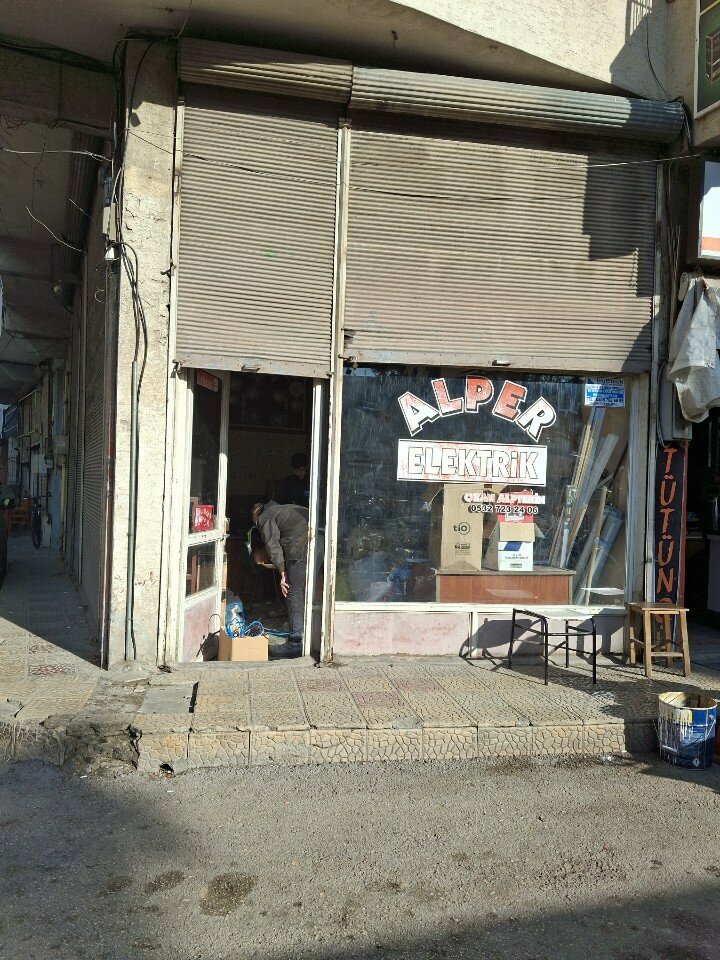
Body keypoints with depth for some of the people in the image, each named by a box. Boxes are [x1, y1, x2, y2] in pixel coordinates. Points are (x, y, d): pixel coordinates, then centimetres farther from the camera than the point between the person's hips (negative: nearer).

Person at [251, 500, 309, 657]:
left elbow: (273, 545, -1)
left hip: (300, 547, -7)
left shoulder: (265, 518, 14)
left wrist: (282, 573, -6)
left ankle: (296, 642, -6)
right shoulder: (288, 507, 37)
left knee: (294, 592, -3)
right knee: (306, 591, 15)